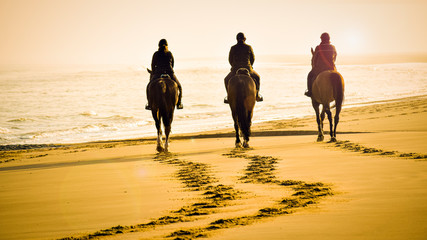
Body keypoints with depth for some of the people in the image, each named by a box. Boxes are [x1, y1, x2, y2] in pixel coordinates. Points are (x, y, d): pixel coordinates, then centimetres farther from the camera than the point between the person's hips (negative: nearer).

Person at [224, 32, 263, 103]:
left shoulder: (233, 48, -5)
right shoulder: (249, 47, -3)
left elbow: (230, 60, 6)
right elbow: (253, 59, 9)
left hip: (235, 71, -1)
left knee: (227, 80, 31)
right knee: (257, 77, 34)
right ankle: (257, 96, 37)